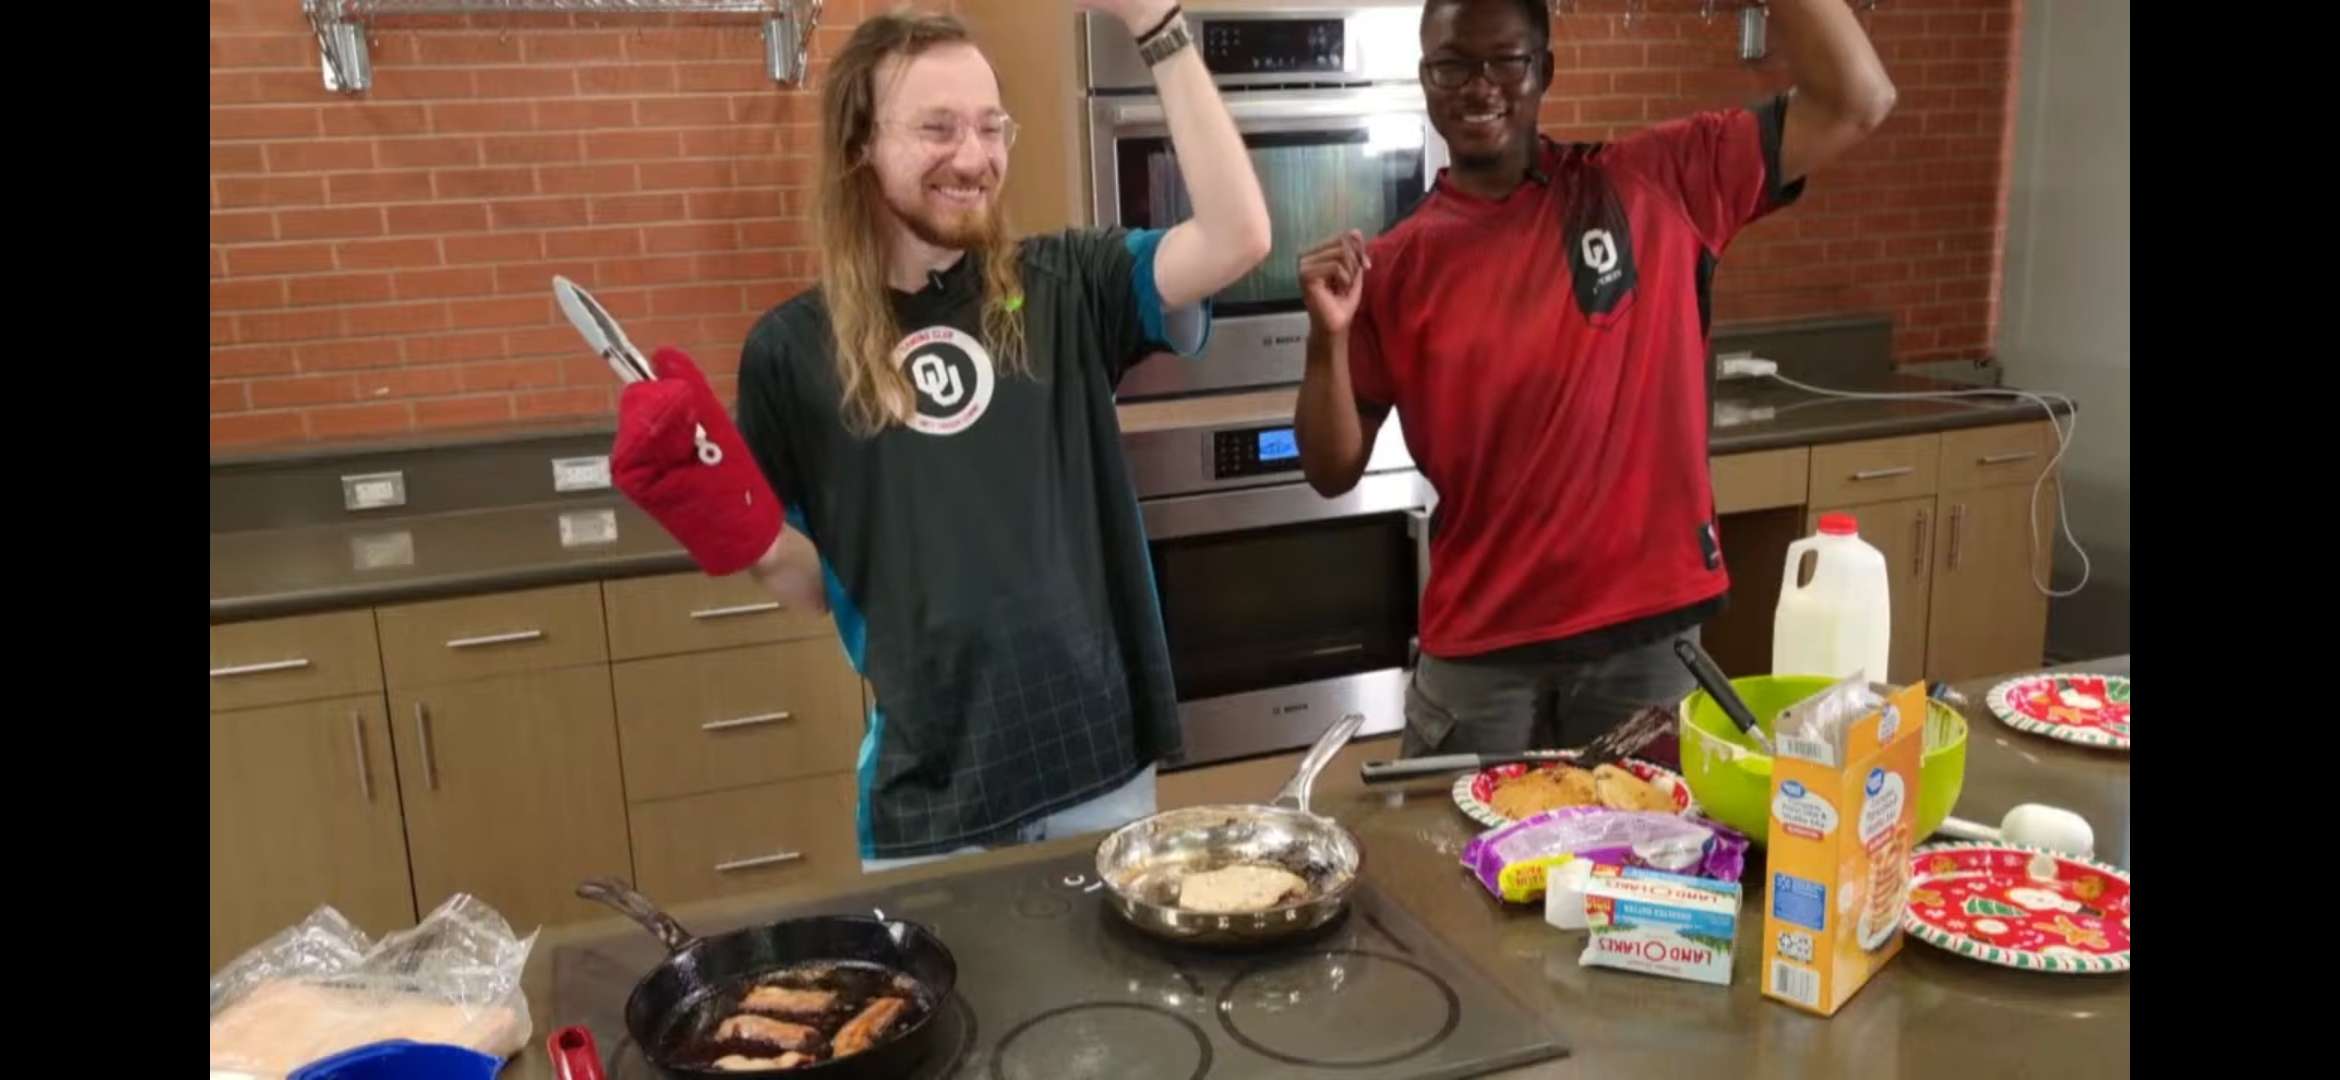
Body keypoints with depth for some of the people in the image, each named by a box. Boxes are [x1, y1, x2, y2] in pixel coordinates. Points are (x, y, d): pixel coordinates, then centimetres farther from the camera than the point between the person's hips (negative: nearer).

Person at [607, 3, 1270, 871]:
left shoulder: (1064, 289, -2)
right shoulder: (795, 347, -4)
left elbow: (1237, 237, -18)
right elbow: (811, 585, 2)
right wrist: (736, 528, -19)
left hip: (1099, 764, 1)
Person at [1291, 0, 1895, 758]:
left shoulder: (1655, 186, -1)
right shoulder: (1394, 267, -1)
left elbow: (1856, 104, -4)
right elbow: (1333, 473, -1)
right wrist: (1330, 336, -17)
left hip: (1647, 637, 0)